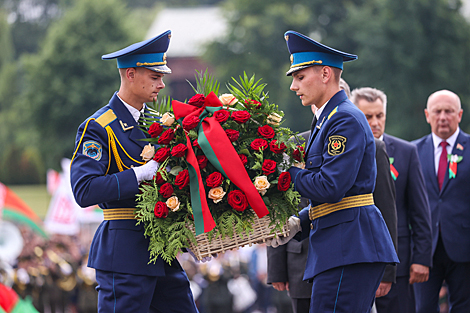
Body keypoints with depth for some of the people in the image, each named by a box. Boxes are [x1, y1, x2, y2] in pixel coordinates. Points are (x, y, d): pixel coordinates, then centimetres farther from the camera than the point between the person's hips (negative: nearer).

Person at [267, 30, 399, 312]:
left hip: (351, 246, -10)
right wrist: (300, 223, 9)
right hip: (342, 248, 10)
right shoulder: (327, 120, 21)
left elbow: (330, 188, -21)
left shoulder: (346, 120, -11)